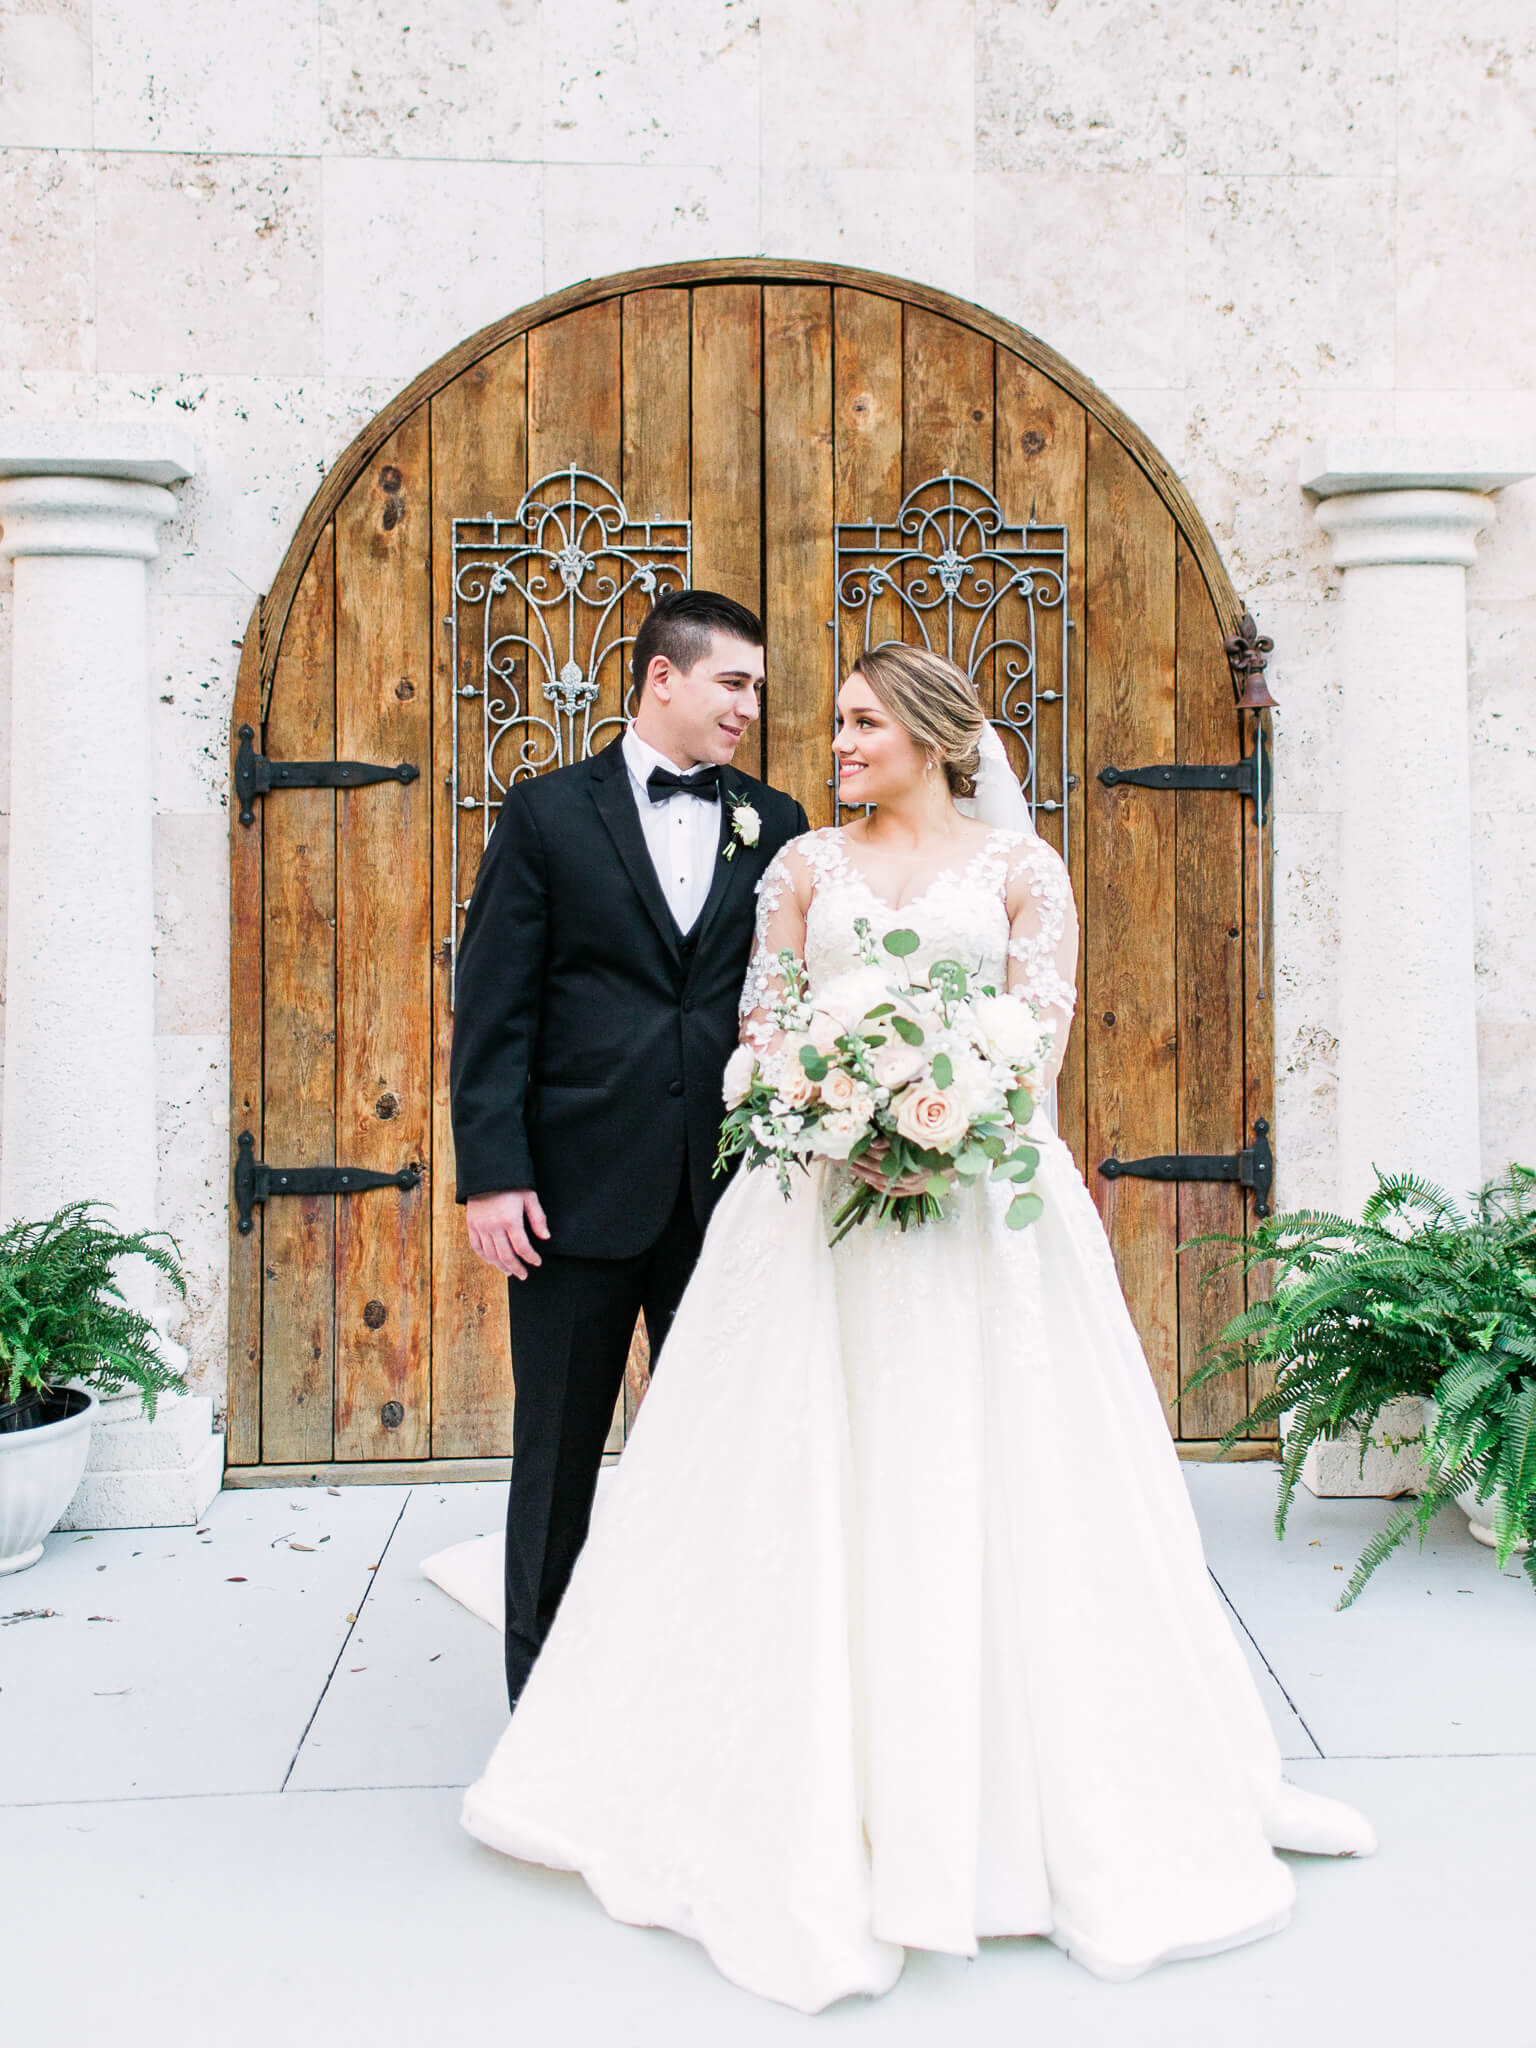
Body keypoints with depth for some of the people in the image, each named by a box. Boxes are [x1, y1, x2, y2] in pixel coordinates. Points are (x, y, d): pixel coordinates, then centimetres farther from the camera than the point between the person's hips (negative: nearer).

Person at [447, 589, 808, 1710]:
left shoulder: (775, 825, 10)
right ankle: (541, 1694, 24)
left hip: (728, 1187, 2)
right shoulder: (548, 813, 3)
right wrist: (492, 1170, -9)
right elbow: (493, 1006, -2)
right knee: (558, 1451, 8)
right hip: (580, 1185, -2)